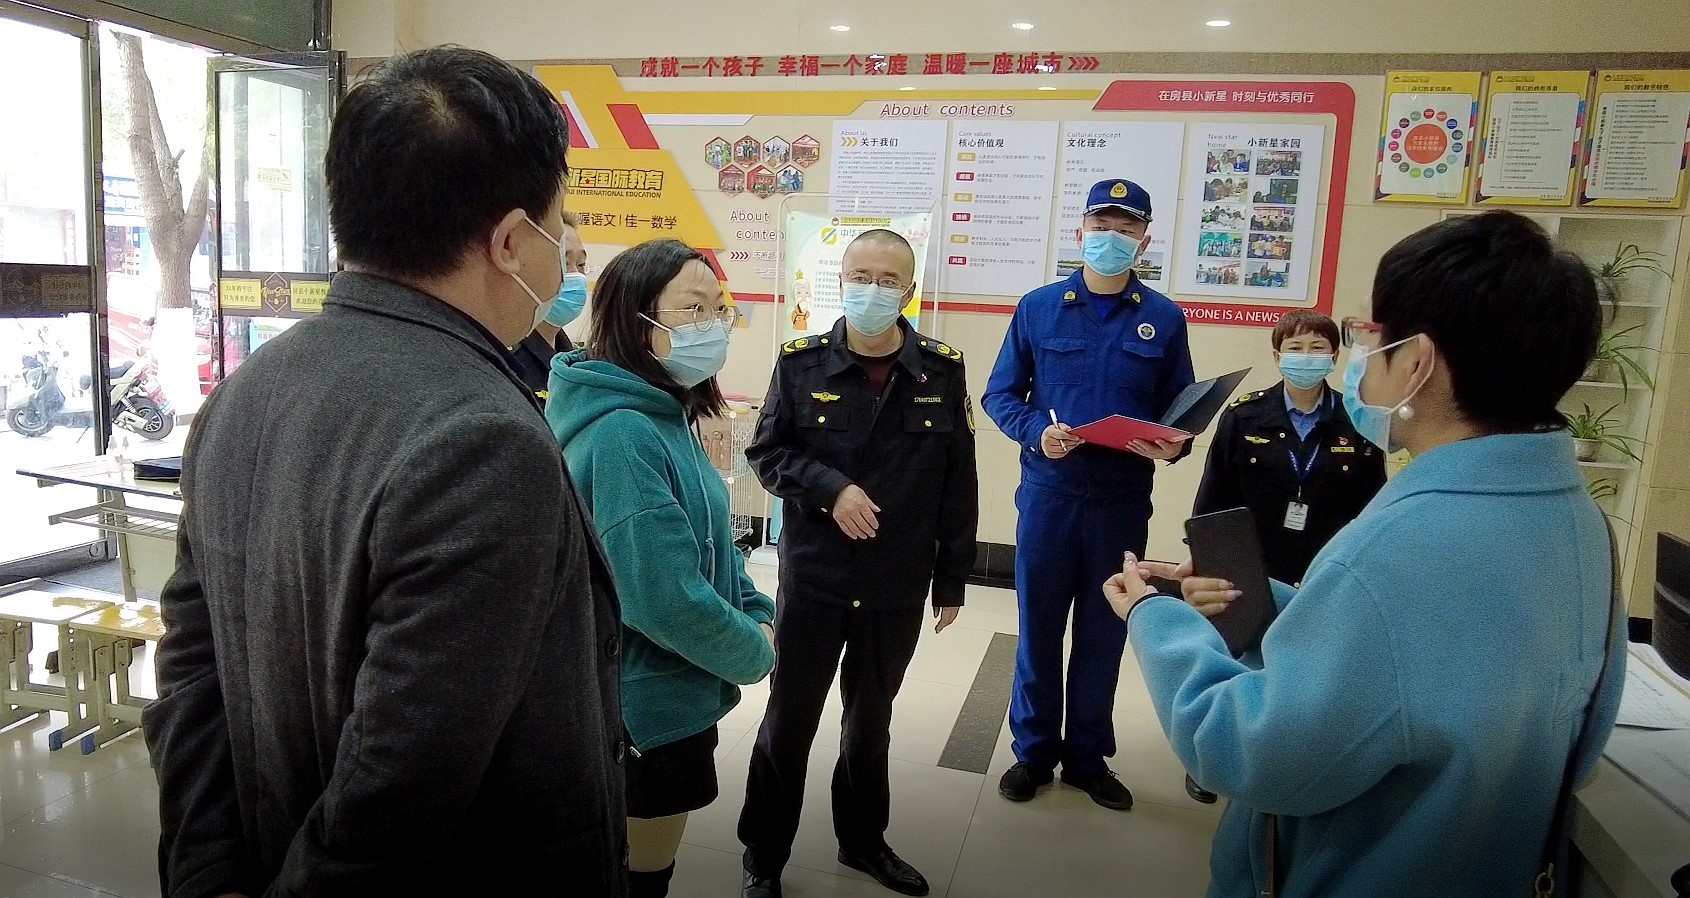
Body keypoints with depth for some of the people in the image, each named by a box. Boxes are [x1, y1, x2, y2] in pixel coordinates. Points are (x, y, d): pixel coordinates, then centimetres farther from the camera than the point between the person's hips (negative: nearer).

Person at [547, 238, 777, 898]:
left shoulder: (666, 416, 5)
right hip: (648, 715, -10)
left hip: (672, 699, 10)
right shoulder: (621, 434, -26)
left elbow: (710, 539, 14)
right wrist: (755, 653, -13)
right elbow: (667, 598, -29)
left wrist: (757, 615, 0)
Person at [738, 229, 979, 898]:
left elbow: (958, 484, 1)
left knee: (872, 716, 20)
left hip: (898, 585, 2)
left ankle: (863, 840, 41)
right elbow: (766, 453, -1)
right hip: (812, 578, -1)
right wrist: (831, 488, -19)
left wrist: (952, 580, 2)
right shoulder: (801, 363, -5)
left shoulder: (943, 371, -2)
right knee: (789, 717, 10)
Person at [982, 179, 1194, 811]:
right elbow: (1000, 395, 3)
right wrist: (1037, 431, -16)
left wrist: (1174, 444, -15)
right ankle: (1034, 750, 27)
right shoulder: (1038, 308, 1)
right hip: (1048, 492, 0)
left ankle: (1088, 755, 28)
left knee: (1104, 634, 11)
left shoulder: (1164, 319, 3)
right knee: (1039, 628, 9)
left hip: (1123, 501, 1)